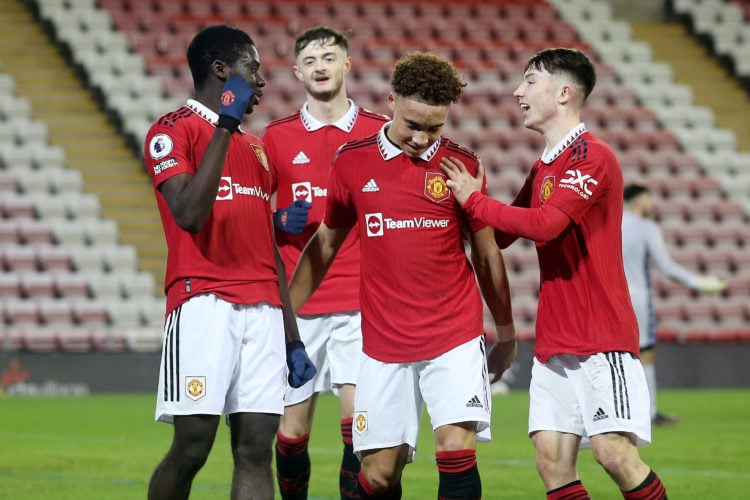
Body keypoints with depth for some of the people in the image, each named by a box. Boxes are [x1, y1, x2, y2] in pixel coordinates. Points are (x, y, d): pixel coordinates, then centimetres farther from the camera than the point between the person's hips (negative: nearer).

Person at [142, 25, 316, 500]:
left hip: (263, 309, 7)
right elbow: (188, 213, -17)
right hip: (204, 302, -6)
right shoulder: (173, 130, -1)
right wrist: (225, 127, -15)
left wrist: (292, 336, 18)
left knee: (256, 450, -2)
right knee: (192, 447, -10)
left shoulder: (255, 146, 22)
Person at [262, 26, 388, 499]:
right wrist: (279, 223, -6)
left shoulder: (379, 132, 6)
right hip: (296, 302, 1)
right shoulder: (277, 136, 8)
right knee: (292, 429, 3)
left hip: (361, 302, -1)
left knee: (359, 421, -11)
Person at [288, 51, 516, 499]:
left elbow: (486, 253, 9)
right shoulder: (352, 162, 3)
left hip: (455, 337, -1)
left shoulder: (461, 164, 0)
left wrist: (507, 333, 14)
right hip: (383, 342, 2)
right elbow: (325, 244, 16)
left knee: (457, 451, -15)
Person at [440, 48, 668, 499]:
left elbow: (544, 224, -22)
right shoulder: (543, 167, 18)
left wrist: (474, 200, -10)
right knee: (552, 460, -1)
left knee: (615, 452, -16)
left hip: (601, 339, -8)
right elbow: (501, 235, 26)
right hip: (553, 341, 8)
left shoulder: (593, 157, -11)